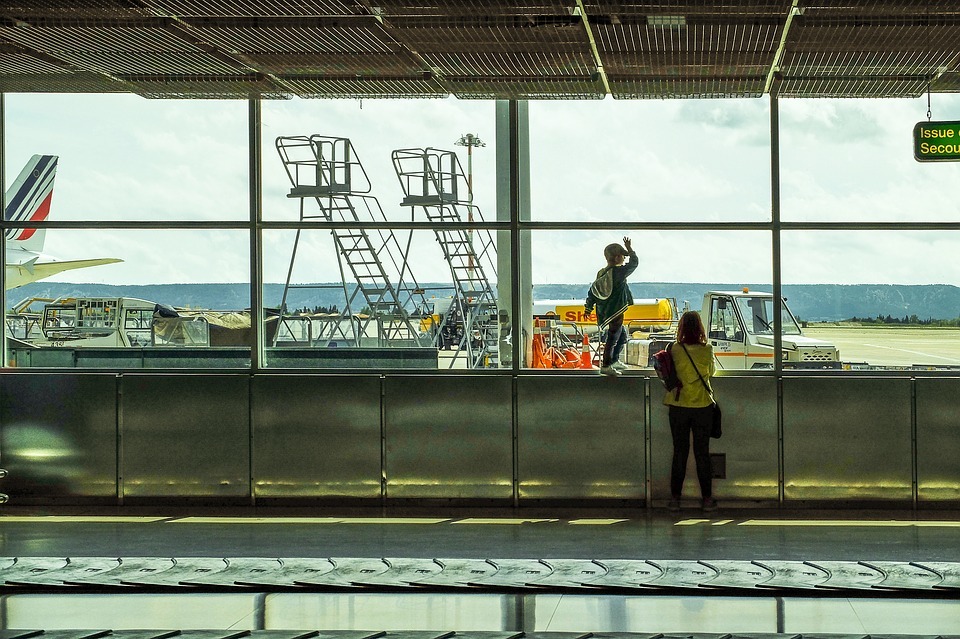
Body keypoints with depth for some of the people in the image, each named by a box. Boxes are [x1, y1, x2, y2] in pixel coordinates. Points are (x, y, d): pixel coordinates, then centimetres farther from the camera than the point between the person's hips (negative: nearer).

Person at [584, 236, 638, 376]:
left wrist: (588, 307, 16)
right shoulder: (619, 272, -16)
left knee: (622, 336, 23)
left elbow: (593, 291, 10)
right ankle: (606, 366, 0)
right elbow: (634, 263, -7)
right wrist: (630, 249, 6)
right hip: (615, 312, -9)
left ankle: (614, 361, 31)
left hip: (604, 312, 9)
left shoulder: (601, 273, 7)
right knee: (612, 339, -2)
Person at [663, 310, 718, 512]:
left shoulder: (675, 350, -8)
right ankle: (707, 499, 10)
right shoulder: (707, 350, -7)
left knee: (679, 452, 8)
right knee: (702, 452, 8)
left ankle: (675, 498, 10)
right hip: (702, 405, 0)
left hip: (679, 406, 0)